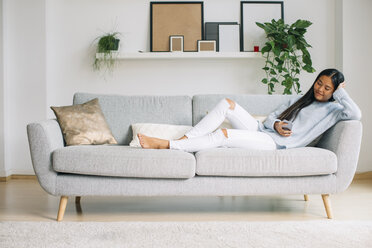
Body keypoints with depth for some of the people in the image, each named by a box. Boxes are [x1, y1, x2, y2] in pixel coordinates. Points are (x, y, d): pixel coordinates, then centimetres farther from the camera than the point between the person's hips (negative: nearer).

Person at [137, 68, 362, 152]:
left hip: (274, 144, -7)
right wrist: (276, 124, -2)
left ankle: (165, 145, -24)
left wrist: (340, 93, -4)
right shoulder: (300, 100, 24)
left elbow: (356, 114, -15)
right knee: (227, 104, -14)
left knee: (223, 135, -27)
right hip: (262, 130, 7)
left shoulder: (332, 109, 6)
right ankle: (183, 140, -17)